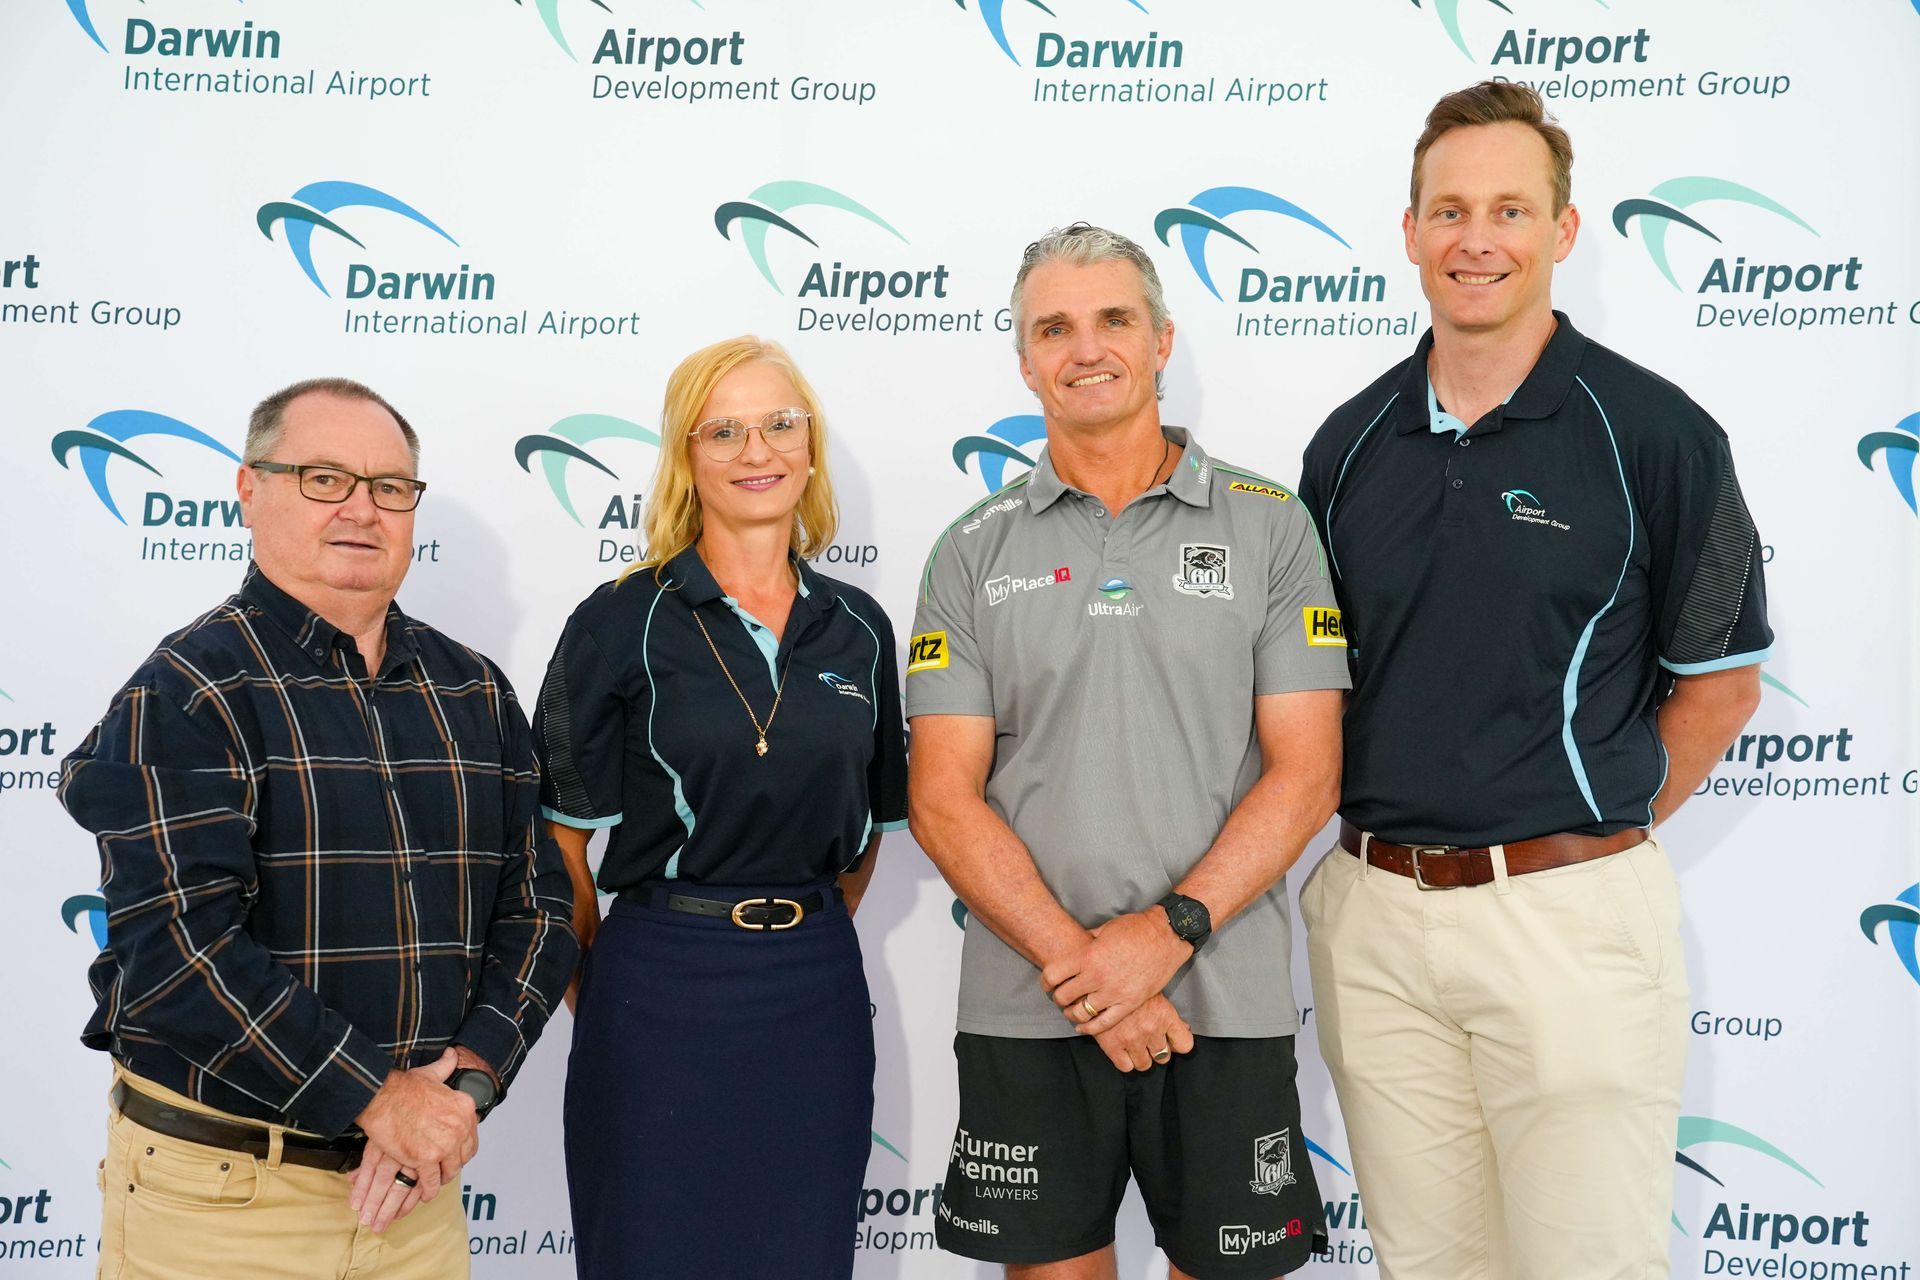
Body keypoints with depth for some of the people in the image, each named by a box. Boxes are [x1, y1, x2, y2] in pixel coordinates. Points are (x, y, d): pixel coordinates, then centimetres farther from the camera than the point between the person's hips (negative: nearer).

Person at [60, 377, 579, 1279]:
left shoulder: (474, 693, 6)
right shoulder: (185, 693, -8)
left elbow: (538, 902, 3)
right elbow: (178, 946, -18)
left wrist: (465, 1078, -11)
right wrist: (376, 1095, -18)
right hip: (220, 1189, -4)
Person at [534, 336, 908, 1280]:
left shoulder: (858, 628, 5)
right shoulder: (620, 624, -6)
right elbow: (559, 839, -4)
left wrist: (807, 938, 12)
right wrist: (595, 988, -1)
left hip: (818, 997, 4)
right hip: (660, 991, -3)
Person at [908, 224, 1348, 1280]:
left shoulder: (1267, 525, 2)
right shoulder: (973, 552, 4)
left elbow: (1305, 773, -3)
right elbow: (944, 800, -2)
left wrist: (1171, 930, -14)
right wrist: (1078, 963, -12)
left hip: (1225, 998, 0)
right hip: (1026, 1007, 1)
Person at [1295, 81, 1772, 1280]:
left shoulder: (1651, 430, -5)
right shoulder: (1351, 442, 7)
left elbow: (1719, 681, 2)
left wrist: (1597, 831, 0)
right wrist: (1376, 834, 5)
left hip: (1570, 912, -4)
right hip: (1373, 911, 4)